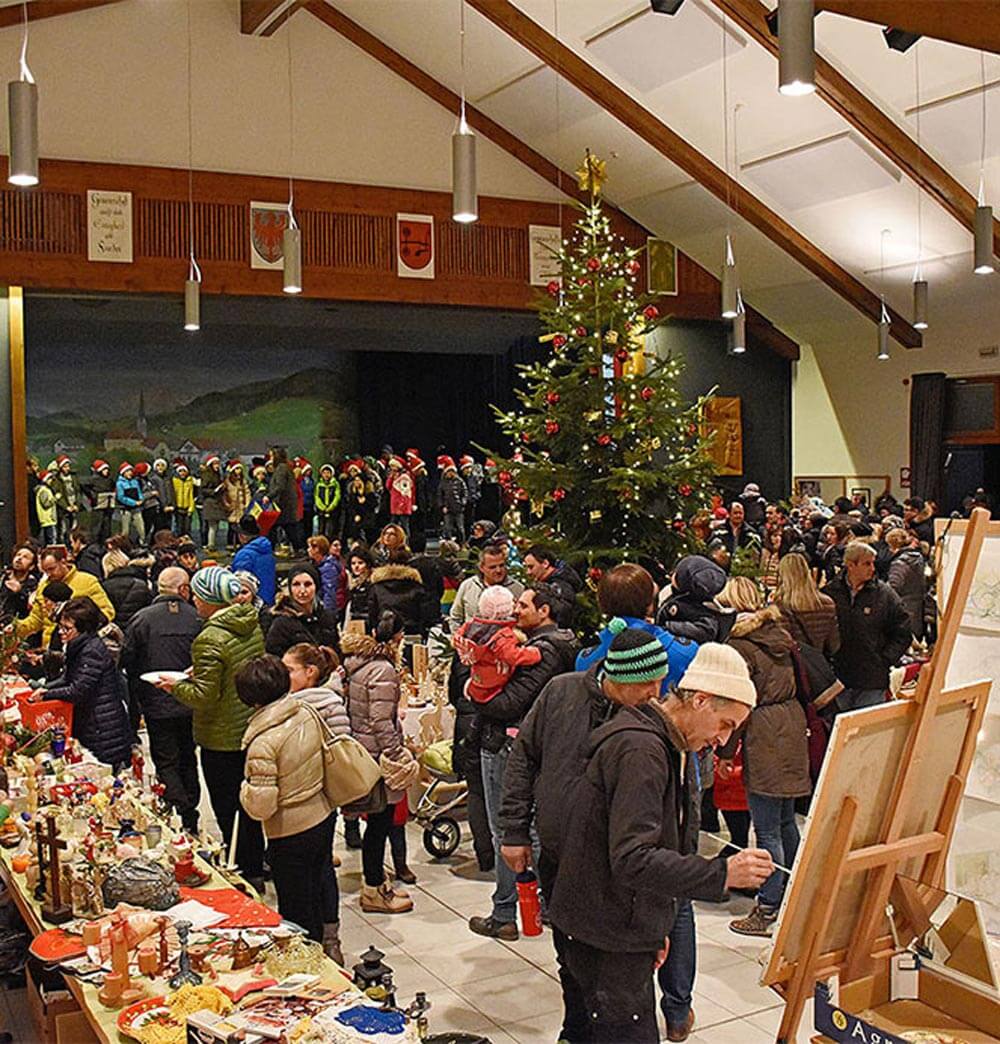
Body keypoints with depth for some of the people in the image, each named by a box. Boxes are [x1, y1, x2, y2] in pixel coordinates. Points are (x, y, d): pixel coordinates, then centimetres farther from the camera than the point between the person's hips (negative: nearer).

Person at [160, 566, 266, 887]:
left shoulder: (210, 640, -23)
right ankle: (255, 866, 33)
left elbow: (204, 696, -23)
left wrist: (177, 686, -5)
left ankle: (244, 870, 14)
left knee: (228, 810, 6)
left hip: (222, 739, -8)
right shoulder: (254, 626, 1)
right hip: (253, 728, 8)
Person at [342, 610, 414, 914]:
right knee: (380, 821, 3)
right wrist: (399, 757, -15)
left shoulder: (355, 662, 6)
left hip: (358, 749, 9)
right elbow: (381, 723, -22)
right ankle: (374, 891, 14)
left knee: (378, 820, 19)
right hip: (377, 754, -9)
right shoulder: (383, 670, -21)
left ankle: (376, 882, 30)